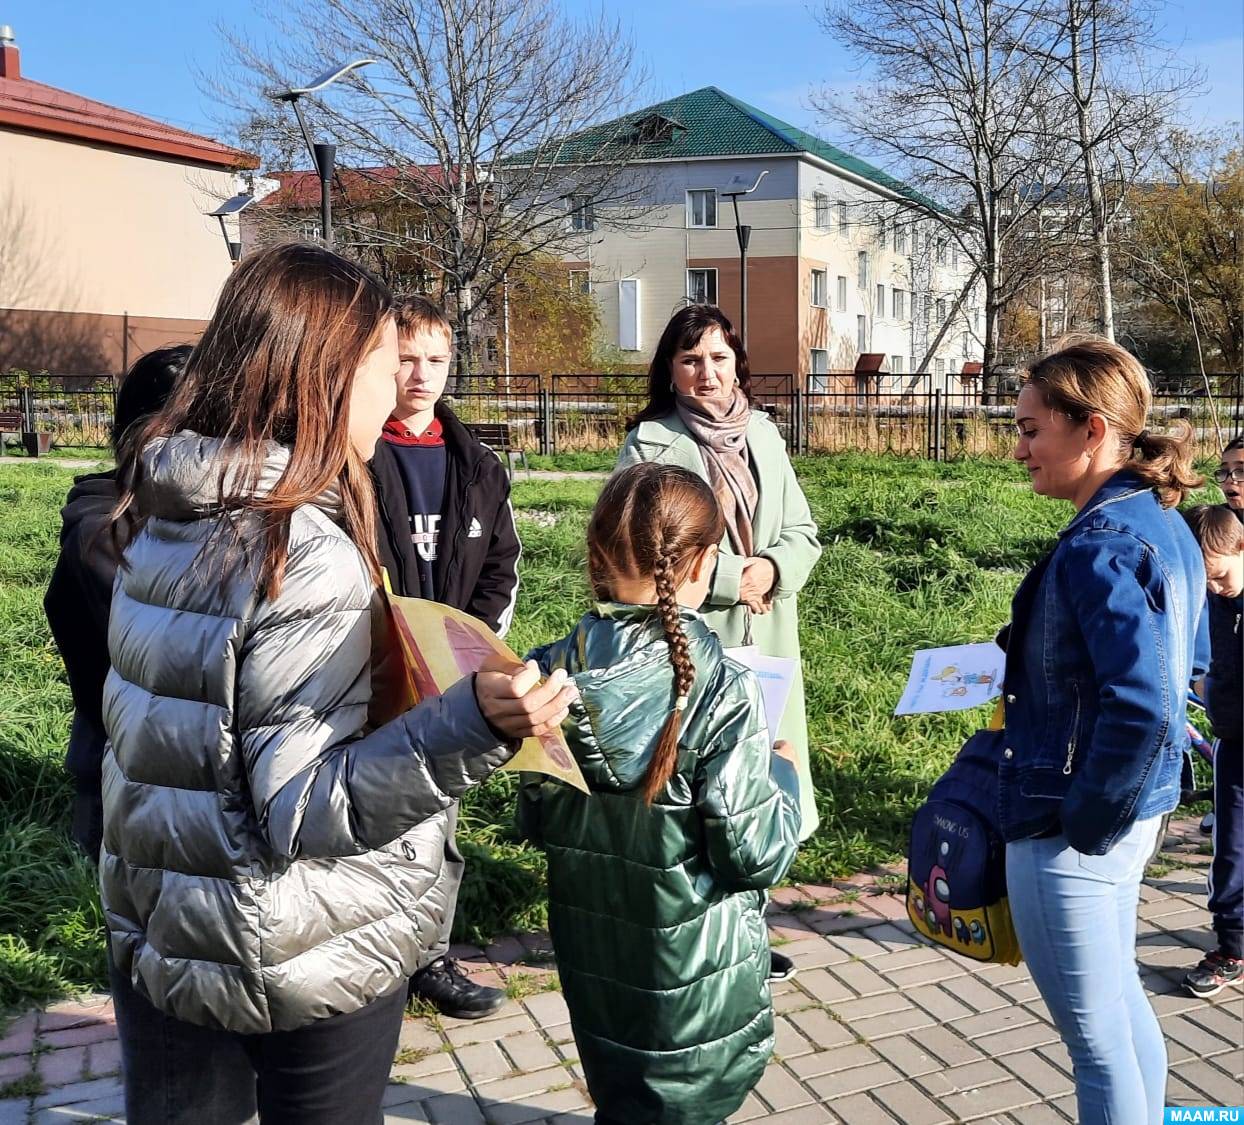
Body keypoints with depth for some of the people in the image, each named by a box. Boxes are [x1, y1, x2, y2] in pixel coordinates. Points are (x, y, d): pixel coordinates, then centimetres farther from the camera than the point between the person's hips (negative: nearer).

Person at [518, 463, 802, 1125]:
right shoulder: (721, 692, -23)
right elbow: (756, 855, -19)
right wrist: (782, 773, -2)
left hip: (590, 959, 5)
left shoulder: (552, 675, -10)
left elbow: (534, 821, 1)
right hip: (694, 975, -4)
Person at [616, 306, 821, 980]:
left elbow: (802, 533, 13)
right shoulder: (650, 443, -5)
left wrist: (772, 570, -7)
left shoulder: (762, 434, 13)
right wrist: (730, 576, -14)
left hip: (765, 644, 6)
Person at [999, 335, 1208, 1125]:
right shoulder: (1165, 523, 5)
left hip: (1069, 827, -10)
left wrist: (1084, 824, -19)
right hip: (1137, 808, 10)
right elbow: (1187, 662, 18)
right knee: (1122, 1003, 25)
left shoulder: (1099, 548, -24)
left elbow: (1141, 708, -32)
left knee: (1096, 1037, 7)